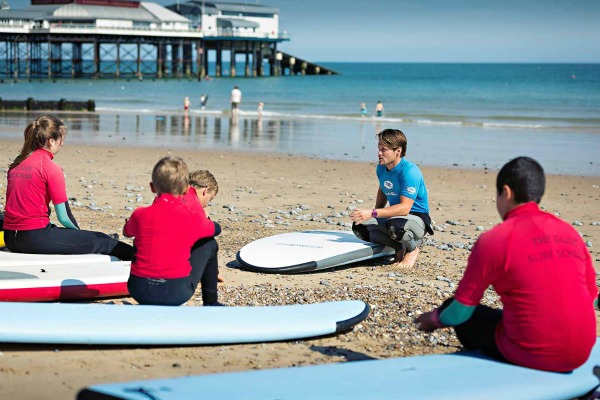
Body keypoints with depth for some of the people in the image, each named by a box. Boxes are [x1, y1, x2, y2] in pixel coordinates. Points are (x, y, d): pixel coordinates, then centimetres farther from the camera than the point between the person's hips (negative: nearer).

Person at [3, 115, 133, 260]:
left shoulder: (16, 164, 11)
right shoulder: (51, 168, -11)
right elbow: (63, 217, -9)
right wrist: (79, 232, 11)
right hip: (35, 238, -8)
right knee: (99, 241, 6)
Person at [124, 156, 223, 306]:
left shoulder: (140, 215, -1)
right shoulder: (193, 217, -4)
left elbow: (127, 232, 23)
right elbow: (214, 229, 19)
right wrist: (199, 205, 36)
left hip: (139, 290, 2)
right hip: (177, 291, -2)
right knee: (209, 244, 20)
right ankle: (211, 303, 27)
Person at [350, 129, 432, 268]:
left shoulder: (410, 172, -25)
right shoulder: (381, 168, 0)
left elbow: (405, 208, -33)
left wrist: (372, 213, -39)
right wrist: (374, 214, 5)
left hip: (416, 217, -7)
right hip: (395, 215, 7)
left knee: (394, 226, -41)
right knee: (359, 226, -15)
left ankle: (412, 249, -6)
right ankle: (399, 247, -1)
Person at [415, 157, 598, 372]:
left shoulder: (493, 240, -9)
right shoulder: (570, 232, 5)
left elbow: (460, 311, -4)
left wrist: (435, 318, 19)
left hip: (531, 355, -6)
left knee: (452, 310, 15)